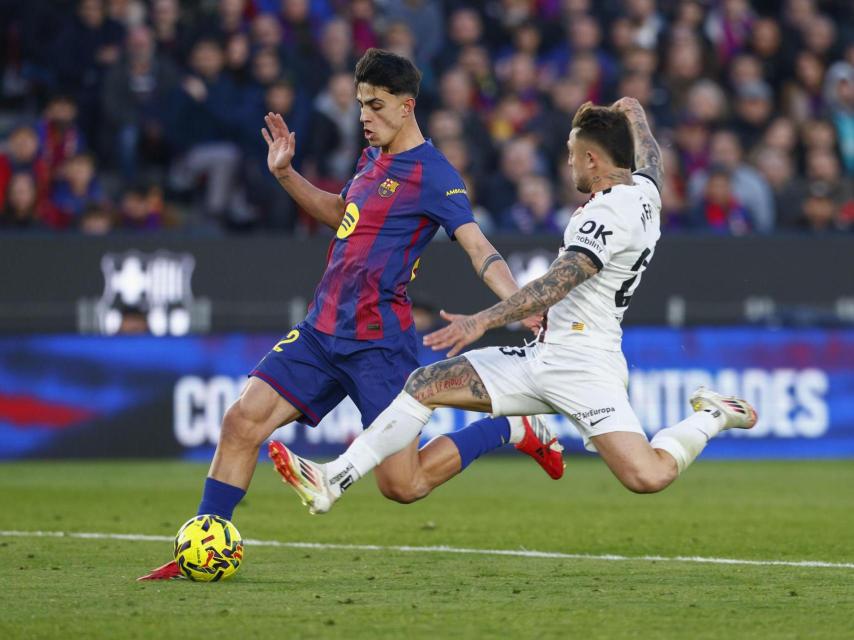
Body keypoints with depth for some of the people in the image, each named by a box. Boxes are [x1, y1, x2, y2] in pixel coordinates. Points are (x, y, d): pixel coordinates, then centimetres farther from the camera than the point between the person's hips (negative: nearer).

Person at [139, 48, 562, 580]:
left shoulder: (432, 174, -11)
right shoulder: (373, 159, 15)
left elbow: (479, 247, -20)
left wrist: (522, 305, -35)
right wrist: (287, 175, 22)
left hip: (378, 343, -7)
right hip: (322, 331, 8)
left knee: (403, 486, -6)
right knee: (243, 420, -8)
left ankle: (512, 428, 15)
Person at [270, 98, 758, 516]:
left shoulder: (612, 213, -16)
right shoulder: (645, 188, 11)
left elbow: (557, 284, -26)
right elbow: (647, 149, 36)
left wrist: (484, 321, -32)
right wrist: (633, 113, 56)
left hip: (581, 365, -10)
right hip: (541, 359, 10)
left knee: (648, 477, -25)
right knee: (427, 383, 2)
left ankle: (712, 417, 5)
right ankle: (333, 481, -2)